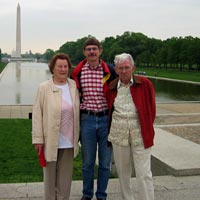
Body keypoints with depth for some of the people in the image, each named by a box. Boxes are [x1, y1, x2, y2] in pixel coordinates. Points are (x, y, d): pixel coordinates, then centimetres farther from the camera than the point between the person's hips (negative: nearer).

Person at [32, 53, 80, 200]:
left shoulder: (74, 86, 3)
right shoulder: (44, 88, -7)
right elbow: (37, 115, -7)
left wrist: (77, 136, 10)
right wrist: (38, 139, -9)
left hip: (68, 142, 3)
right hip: (50, 141, -3)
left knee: (65, 177, 13)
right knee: (50, 175, 11)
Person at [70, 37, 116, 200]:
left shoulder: (109, 71, -1)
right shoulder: (78, 72, 2)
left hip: (106, 119, 0)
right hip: (87, 119, 1)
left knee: (105, 163, 9)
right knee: (87, 162, 11)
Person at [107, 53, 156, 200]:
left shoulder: (145, 84, -4)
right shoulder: (112, 87, 5)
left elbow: (151, 109, 2)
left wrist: (147, 129, 3)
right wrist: (110, 131, 10)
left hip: (140, 134, -3)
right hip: (118, 134, 4)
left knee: (144, 173, -2)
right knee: (122, 171, 14)